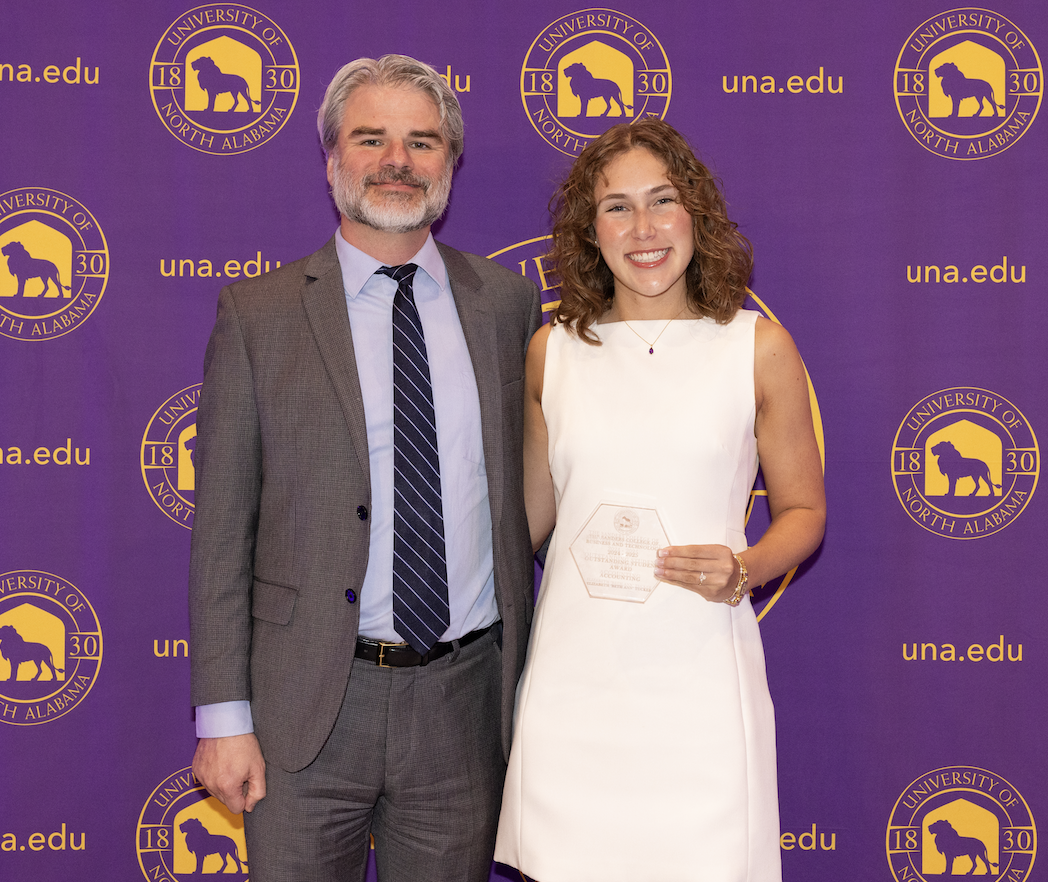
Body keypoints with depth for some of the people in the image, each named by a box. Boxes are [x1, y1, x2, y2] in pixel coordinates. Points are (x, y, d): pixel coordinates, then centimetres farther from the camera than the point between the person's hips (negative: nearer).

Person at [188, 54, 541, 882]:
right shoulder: (258, 312, -1)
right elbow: (222, 527, -2)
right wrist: (223, 716, -6)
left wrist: (532, 678, 9)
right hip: (307, 704, -2)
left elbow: (528, 482, 11)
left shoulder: (507, 300, 6)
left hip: (464, 698, 2)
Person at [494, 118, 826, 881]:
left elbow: (802, 510, 8)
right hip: (572, 671, 2)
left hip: (697, 673, -1)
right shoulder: (553, 351, 7)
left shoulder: (758, 347, 1)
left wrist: (747, 569, -10)